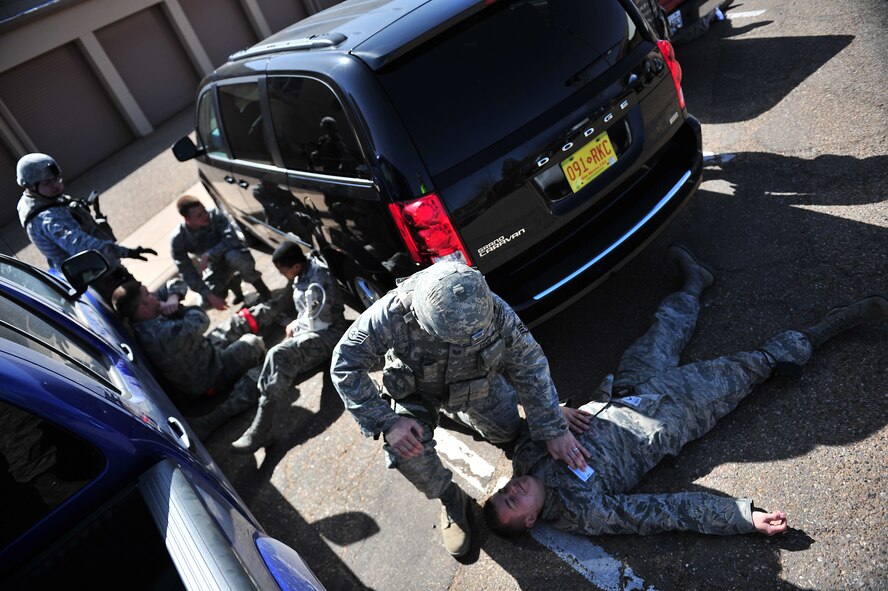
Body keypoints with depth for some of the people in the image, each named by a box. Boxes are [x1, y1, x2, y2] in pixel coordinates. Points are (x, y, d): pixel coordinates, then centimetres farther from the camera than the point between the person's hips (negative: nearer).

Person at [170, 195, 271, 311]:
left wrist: (209, 255, -41)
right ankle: (232, 282, 18)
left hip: (234, 255, -3)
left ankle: (263, 291, -16)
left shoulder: (215, 216, -24)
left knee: (232, 256, -38)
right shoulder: (178, 239, -19)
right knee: (207, 302, -14)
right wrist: (209, 295, -27)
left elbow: (232, 239, -34)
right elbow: (187, 272, -19)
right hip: (216, 266, 3)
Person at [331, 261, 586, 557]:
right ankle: (451, 499, 5)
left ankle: (453, 410, 45)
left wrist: (554, 430, -20)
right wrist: (386, 422, -36)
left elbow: (530, 364, -21)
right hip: (417, 389, -2)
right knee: (406, 448, -28)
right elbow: (345, 365, -30)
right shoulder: (393, 314, -43)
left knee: (507, 432, 17)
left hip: (478, 383, 3)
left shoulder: (495, 310, -36)